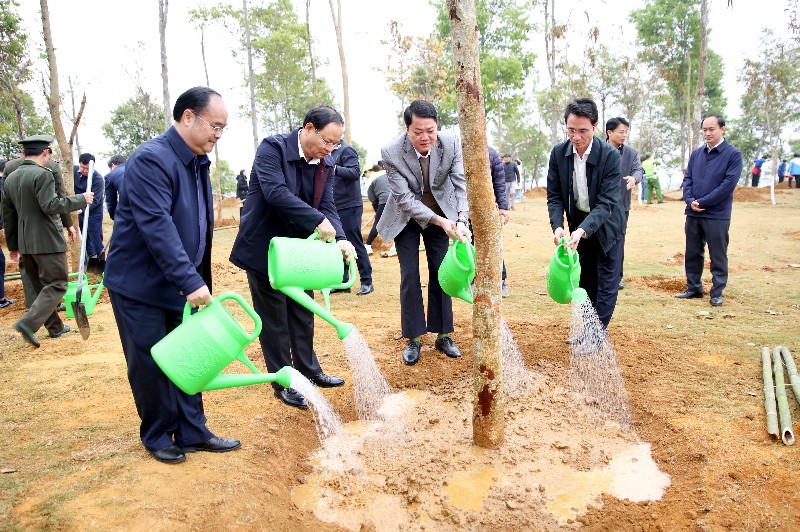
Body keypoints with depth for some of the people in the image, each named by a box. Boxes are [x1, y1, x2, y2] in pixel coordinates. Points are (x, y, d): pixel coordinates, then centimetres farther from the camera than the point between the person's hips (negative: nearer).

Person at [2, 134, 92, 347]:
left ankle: (55, 327, 26)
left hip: (25, 242, 8)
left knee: (42, 286, 17)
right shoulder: (42, 175, -14)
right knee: (57, 284, -1)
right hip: (47, 241, -8)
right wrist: (81, 199, -14)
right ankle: (29, 323, -13)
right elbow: (50, 205, -23)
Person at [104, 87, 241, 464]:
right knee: (150, 365, 4)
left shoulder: (198, 163, 8)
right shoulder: (150, 160, -21)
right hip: (139, 282, -8)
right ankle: (157, 436, 23)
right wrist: (191, 281, -33)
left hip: (179, 284, 8)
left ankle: (192, 433, 22)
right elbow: (157, 226, -30)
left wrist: (196, 278, 15)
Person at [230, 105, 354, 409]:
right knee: (274, 319, 5)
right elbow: (275, 191, -33)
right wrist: (318, 221, -34)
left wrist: (340, 238, -24)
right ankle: (282, 382, 20)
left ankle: (308, 370, 33)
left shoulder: (325, 164, -1)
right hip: (264, 248, -6)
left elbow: (327, 207, -5)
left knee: (303, 314, 16)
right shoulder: (272, 148, -19)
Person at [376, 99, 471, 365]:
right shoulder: (391, 152, -28)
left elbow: (462, 184, -19)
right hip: (407, 216, -2)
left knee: (440, 272, 4)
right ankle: (413, 339, 9)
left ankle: (443, 335, 15)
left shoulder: (451, 143, -22)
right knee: (410, 275, -3)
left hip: (441, 213, 2)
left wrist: (461, 220, -35)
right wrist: (440, 221, -34)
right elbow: (404, 199, -26)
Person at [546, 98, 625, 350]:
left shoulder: (609, 155, -26)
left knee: (606, 280, 0)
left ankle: (597, 335, 10)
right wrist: (557, 226, -27)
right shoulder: (558, 153, -14)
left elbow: (606, 201, -29)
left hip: (606, 223, -4)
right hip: (578, 224, 4)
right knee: (585, 279, 13)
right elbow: (554, 196, -10)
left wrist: (583, 230, -42)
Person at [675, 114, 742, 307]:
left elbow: (729, 183, -13)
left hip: (717, 214, -5)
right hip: (693, 213, 5)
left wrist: (702, 202, -15)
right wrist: (690, 201, -8)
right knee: (692, 253, 12)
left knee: (718, 256, 3)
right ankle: (693, 288, 25)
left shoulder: (733, 154, -5)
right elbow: (687, 178, 9)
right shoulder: (696, 153, 10)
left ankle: (717, 293, 14)